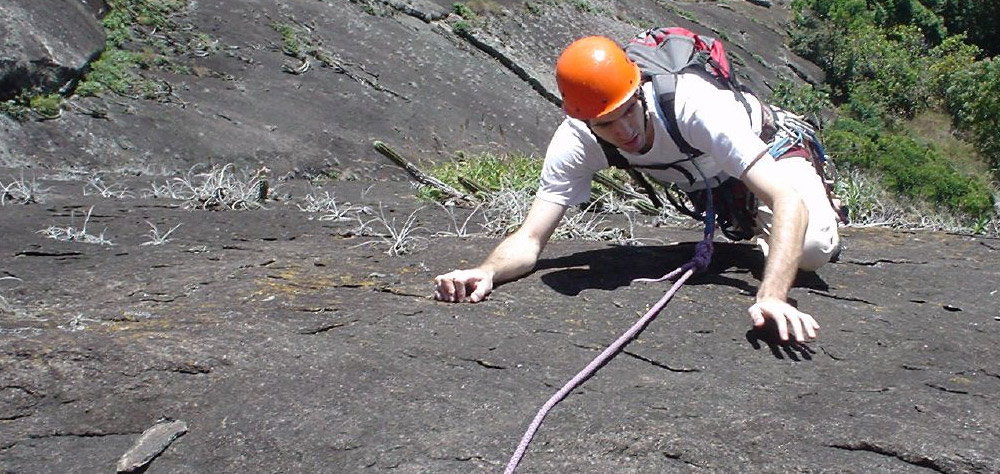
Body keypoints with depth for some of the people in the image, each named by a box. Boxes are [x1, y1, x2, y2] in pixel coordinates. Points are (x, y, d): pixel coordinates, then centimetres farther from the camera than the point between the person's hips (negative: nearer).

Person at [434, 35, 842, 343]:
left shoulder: (694, 104, -45)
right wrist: (486, 271, -55)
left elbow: (787, 199, -50)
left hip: (770, 147, -4)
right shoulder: (574, 142, -31)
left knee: (810, 249, -24)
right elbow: (530, 239, -32)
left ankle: (822, 207, 9)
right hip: (705, 179, 4)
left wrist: (773, 296, -65)